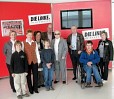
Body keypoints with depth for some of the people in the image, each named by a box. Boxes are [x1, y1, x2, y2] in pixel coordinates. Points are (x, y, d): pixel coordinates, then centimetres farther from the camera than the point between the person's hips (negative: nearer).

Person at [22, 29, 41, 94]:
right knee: (28, 76, 7)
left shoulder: (35, 43, 8)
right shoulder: (23, 43, -2)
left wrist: (39, 60, 6)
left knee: (35, 75, 5)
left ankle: (35, 88, 19)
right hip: (27, 62, -3)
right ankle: (30, 89, 19)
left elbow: (37, 52, 9)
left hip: (35, 61, 3)